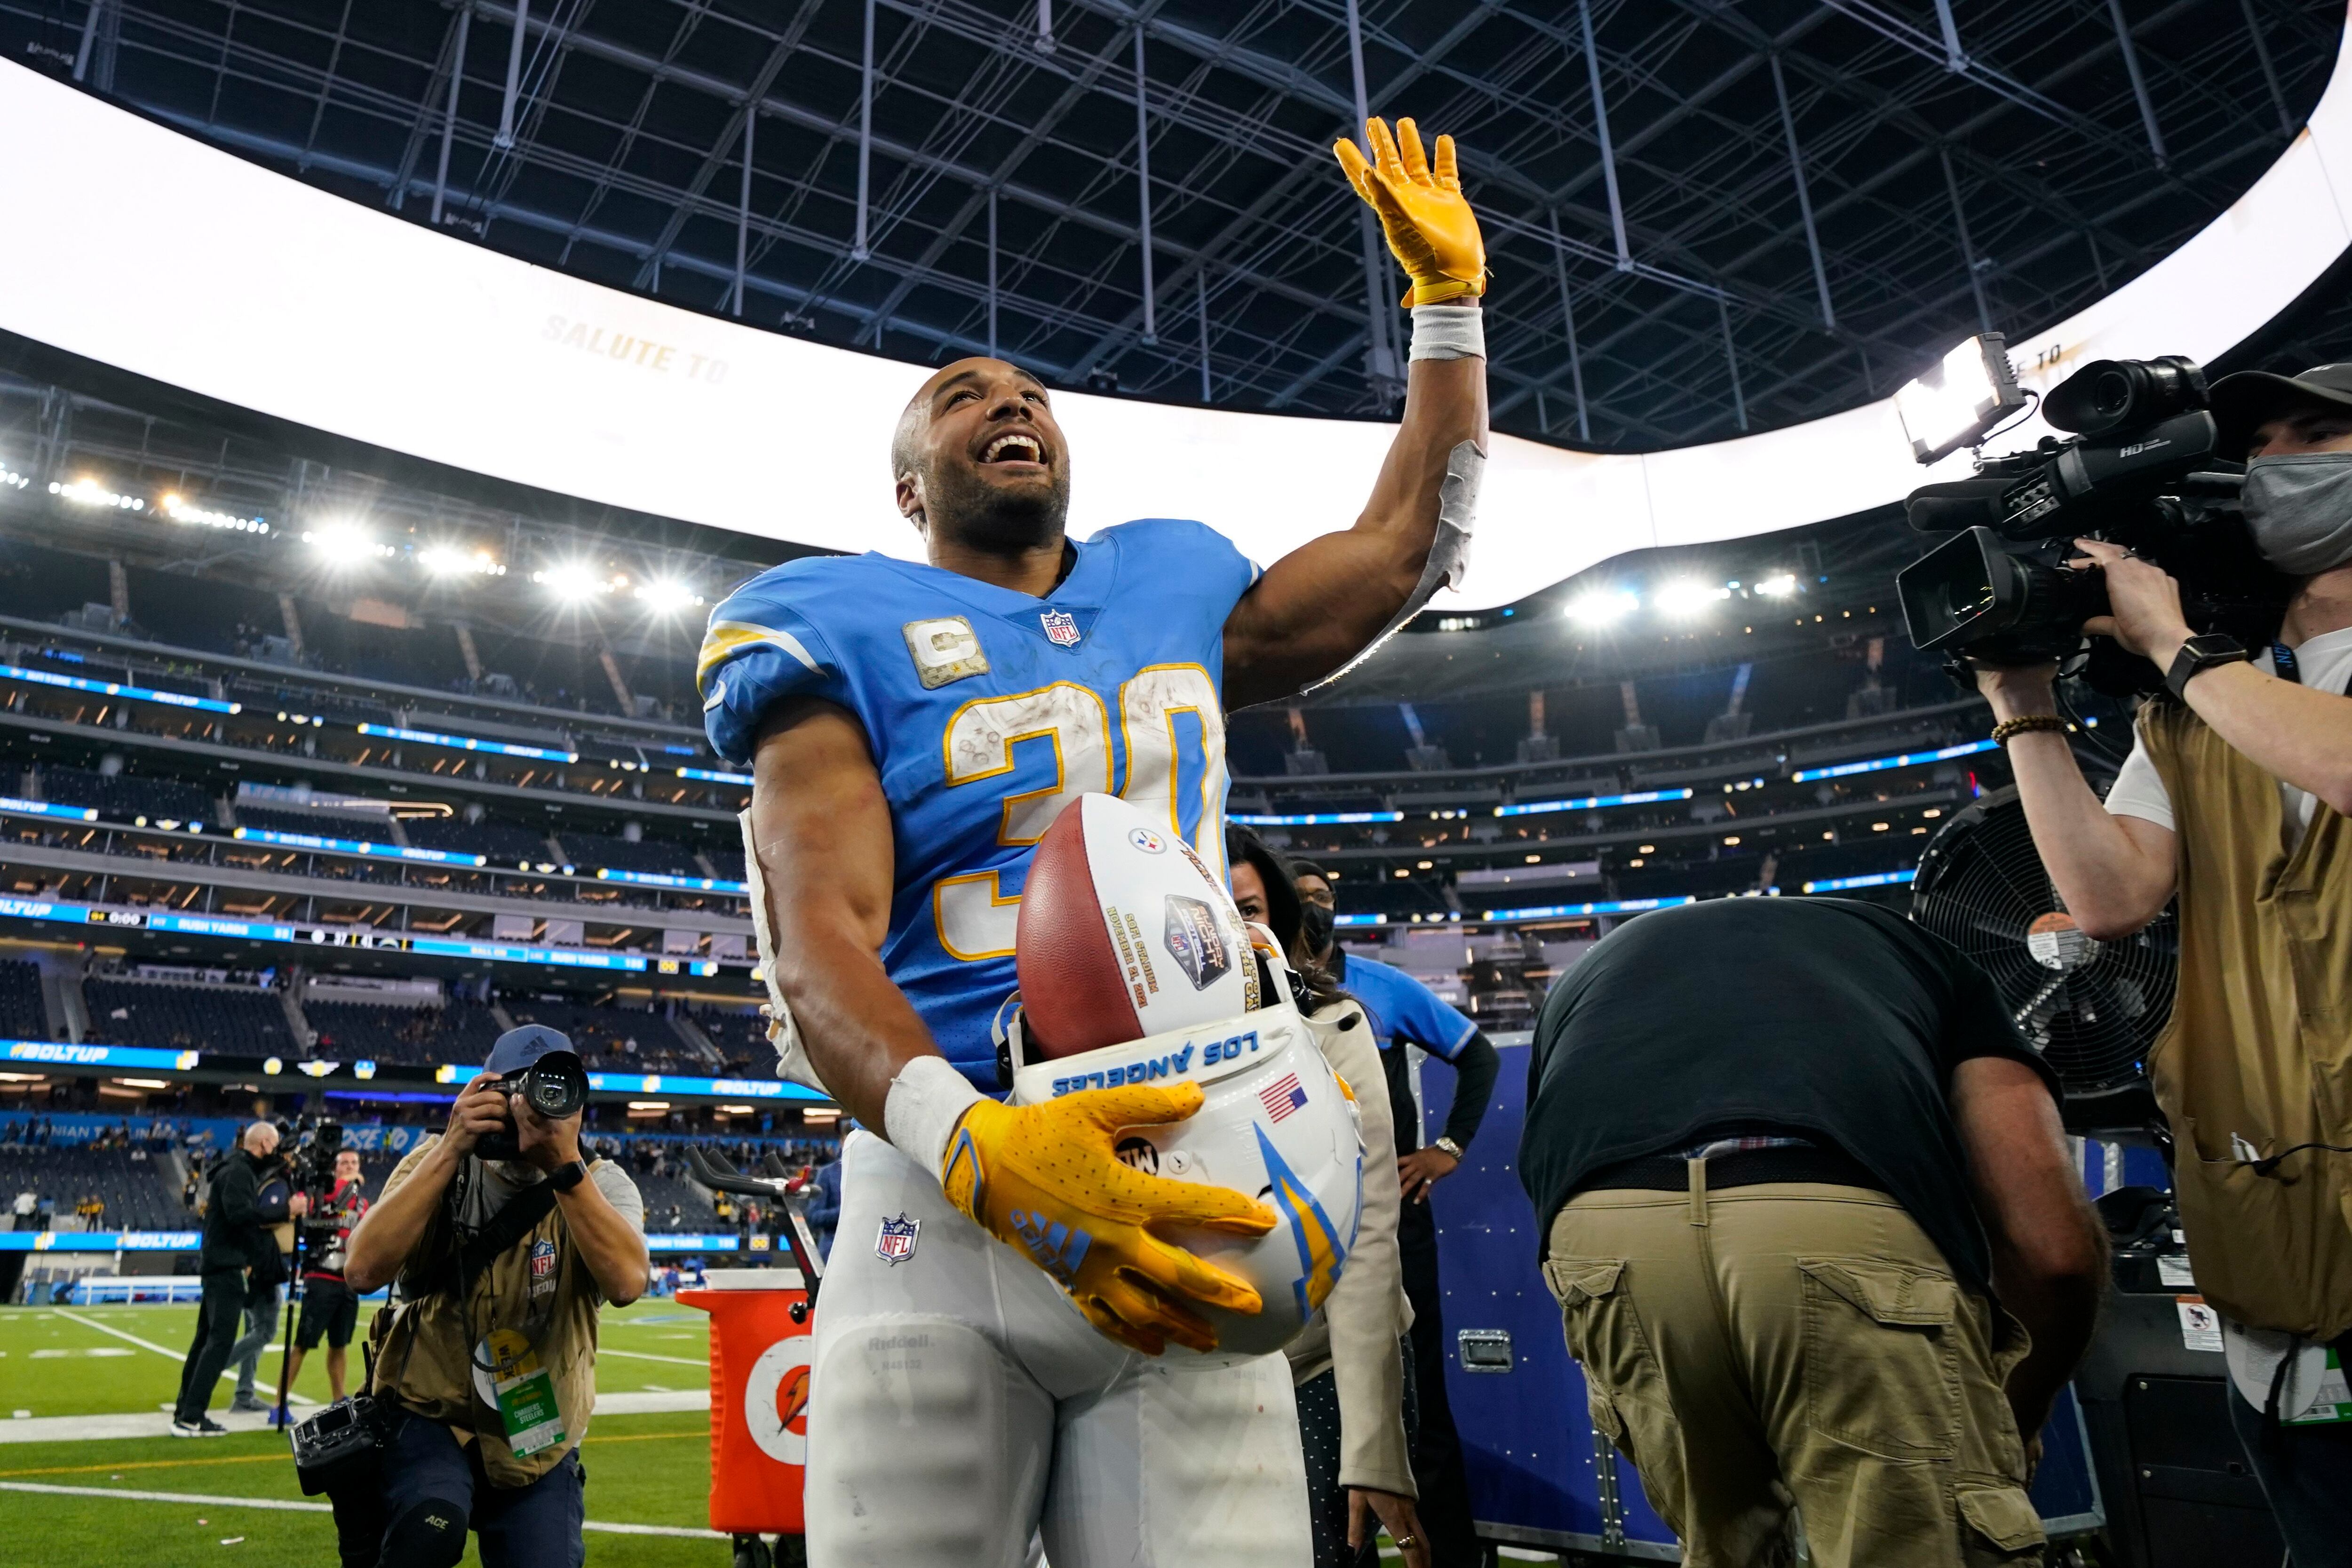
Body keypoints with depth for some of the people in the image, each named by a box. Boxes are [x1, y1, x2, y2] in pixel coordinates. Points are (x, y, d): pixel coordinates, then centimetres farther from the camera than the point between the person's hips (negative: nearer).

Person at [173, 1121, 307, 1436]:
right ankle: (190, 1419, -9)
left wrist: (278, 1215, 6)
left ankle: (185, 1409, 23)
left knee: (206, 1338, 15)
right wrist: (285, 1211, -25)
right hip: (226, 1266, -10)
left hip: (223, 1265, 10)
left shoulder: (242, 1170, 16)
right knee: (220, 1341, -10)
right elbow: (240, 1214, -27)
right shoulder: (238, 1171, -14)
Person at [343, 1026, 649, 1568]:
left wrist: (564, 1165, -32)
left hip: (538, 1444, 2)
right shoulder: (440, 1161, -6)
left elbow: (627, 1283, -28)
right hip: (431, 1416, -2)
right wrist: (452, 1148, -26)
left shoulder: (601, 1184, -8)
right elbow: (364, 1271, -22)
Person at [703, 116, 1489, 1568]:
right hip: (938, 1197, -2)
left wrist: (1452, 292, 27)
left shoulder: (1171, 591, 18)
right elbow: (817, 948, -9)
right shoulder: (846, 628, 4)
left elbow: (1405, 549, 28)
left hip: (1174, 1203, 3)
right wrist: (978, 1146, -28)